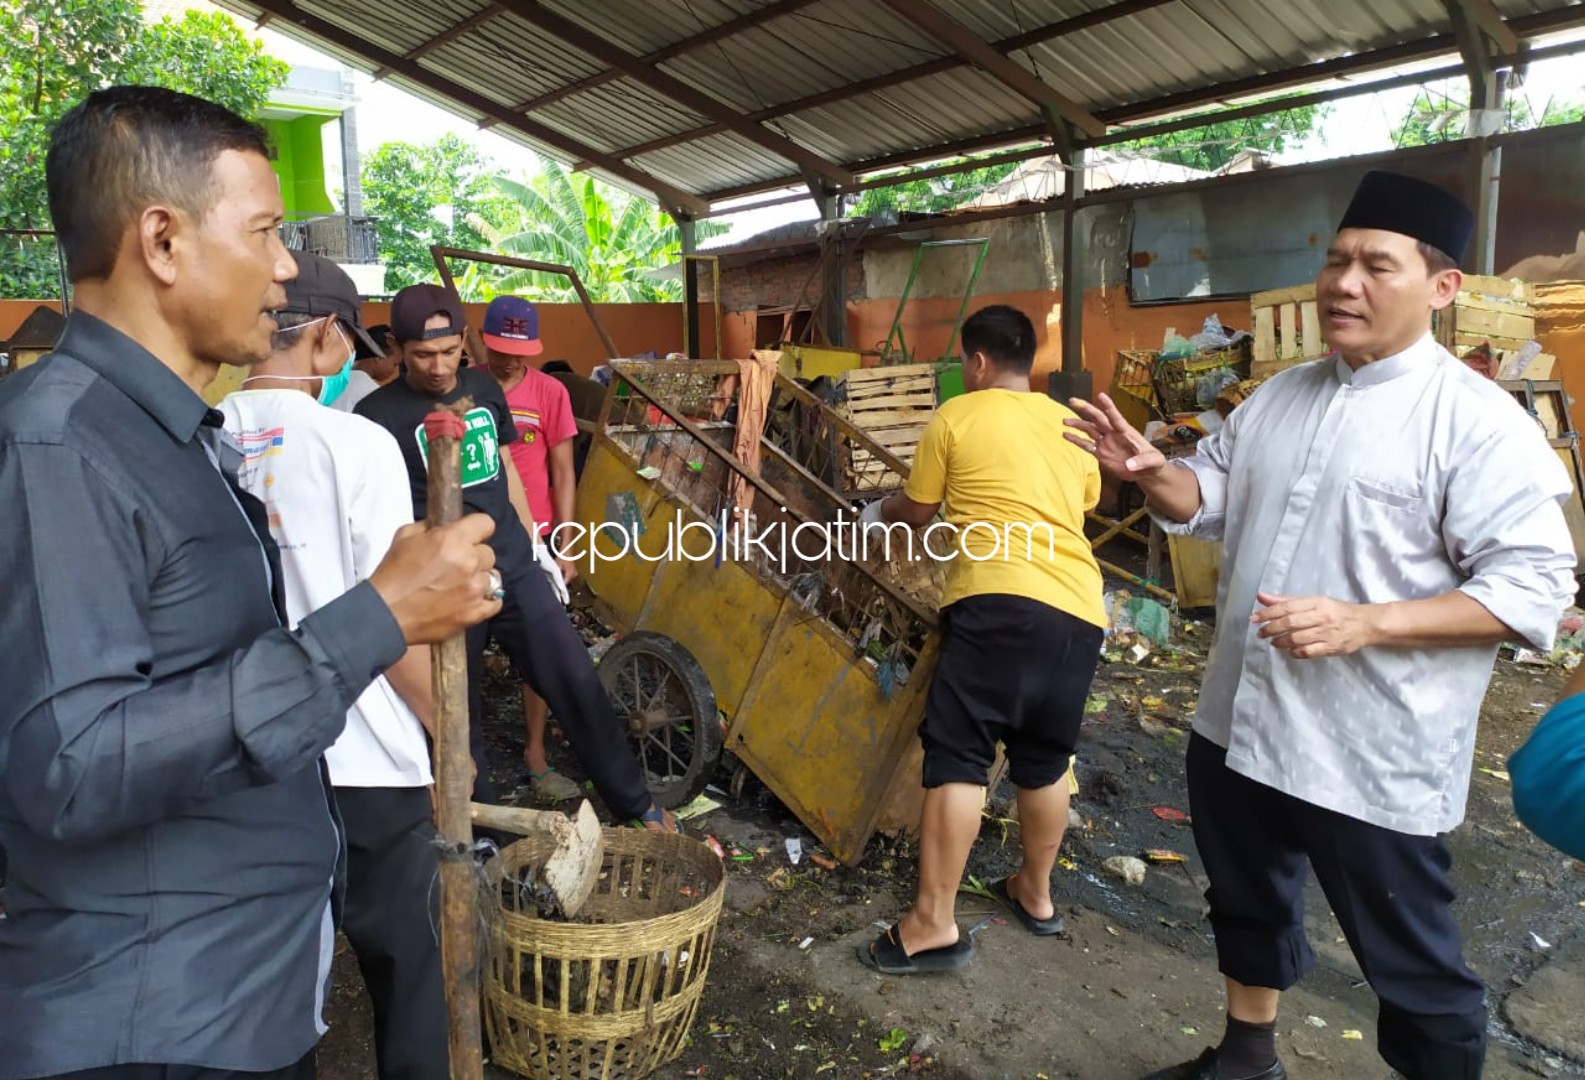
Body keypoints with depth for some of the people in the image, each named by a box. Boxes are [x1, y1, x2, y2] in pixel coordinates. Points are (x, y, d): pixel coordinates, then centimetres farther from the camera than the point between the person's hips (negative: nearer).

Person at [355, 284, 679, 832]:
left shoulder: (485, 388, 8)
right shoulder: (377, 414, -7)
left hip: (515, 569, 4)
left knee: (577, 684, 6)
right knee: (458, 712, 8)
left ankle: (636, 804, 20)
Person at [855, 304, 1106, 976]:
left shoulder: (956, 417, 7)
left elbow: (917, 512, 16)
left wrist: (881, 514, 38)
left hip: (1001, 604, -6)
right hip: (1080, 610, 6)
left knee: (957, 758, -3)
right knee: (1045, 761, 18)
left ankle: (933, 925, -3)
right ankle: (1036, 894, 33)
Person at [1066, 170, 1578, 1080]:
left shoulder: (1478, 420, -15)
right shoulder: (1281, 396, 8)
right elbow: (1212, 500, 17)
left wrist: (1362, 623, -28)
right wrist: (1151, 470, -5)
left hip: (1374, 758, -7)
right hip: (1240, 725, 7)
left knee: (1410, 963, 10)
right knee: (1249, 907, 25)